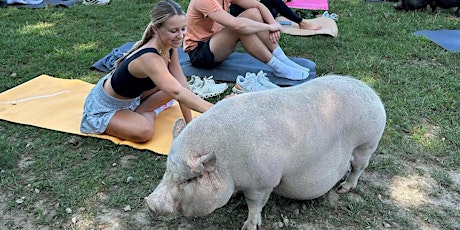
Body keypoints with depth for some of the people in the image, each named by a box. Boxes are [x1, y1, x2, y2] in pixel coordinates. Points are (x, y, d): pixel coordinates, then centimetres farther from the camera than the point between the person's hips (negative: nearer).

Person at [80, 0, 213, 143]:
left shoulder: (170, 47, -12)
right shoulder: (149, 58, -36)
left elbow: (182, 85, -11)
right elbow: (177, 93, -48)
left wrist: (190, 124, -14)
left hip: (132, 97, 8)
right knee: (145, 131, -31)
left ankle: (138, 112, 9)